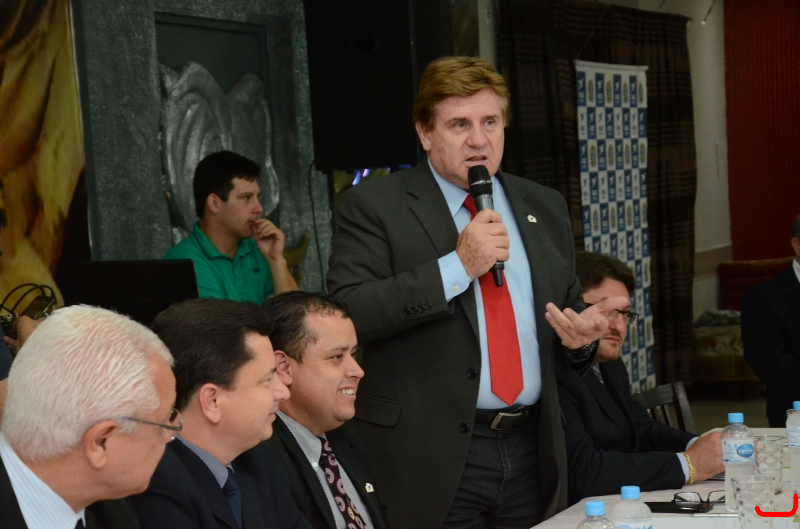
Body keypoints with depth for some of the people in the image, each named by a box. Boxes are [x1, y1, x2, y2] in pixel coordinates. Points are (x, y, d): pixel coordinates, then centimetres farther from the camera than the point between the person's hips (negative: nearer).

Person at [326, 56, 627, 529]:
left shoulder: (546, 208, 13)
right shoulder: (374, 207, -3)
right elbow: (344, 315, -15)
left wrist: (581, 333, -2)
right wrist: (457, 266, -18)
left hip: (532, 454, 5)